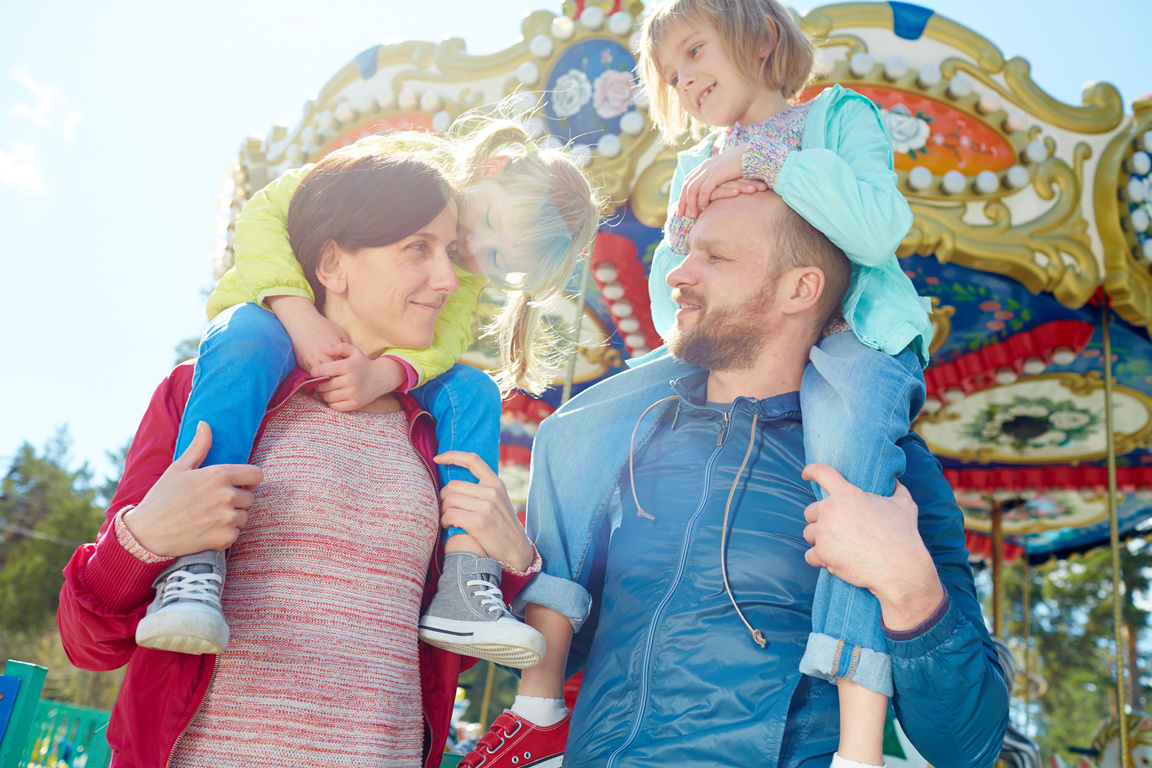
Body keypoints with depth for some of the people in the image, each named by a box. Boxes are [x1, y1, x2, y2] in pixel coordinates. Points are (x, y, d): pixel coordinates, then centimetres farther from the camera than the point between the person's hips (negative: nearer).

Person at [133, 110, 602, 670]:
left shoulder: (472, 269, -4)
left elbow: (444, 337, -19)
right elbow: (265, 213, -21)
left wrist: (383, 374, -41)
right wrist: (301, 314, -36)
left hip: (369, 364, 4)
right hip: (276, 315, -4)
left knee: (472, 391, -19)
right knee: (247, 345, -39)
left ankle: (464, 586, -25)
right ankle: (192, 568, -47)